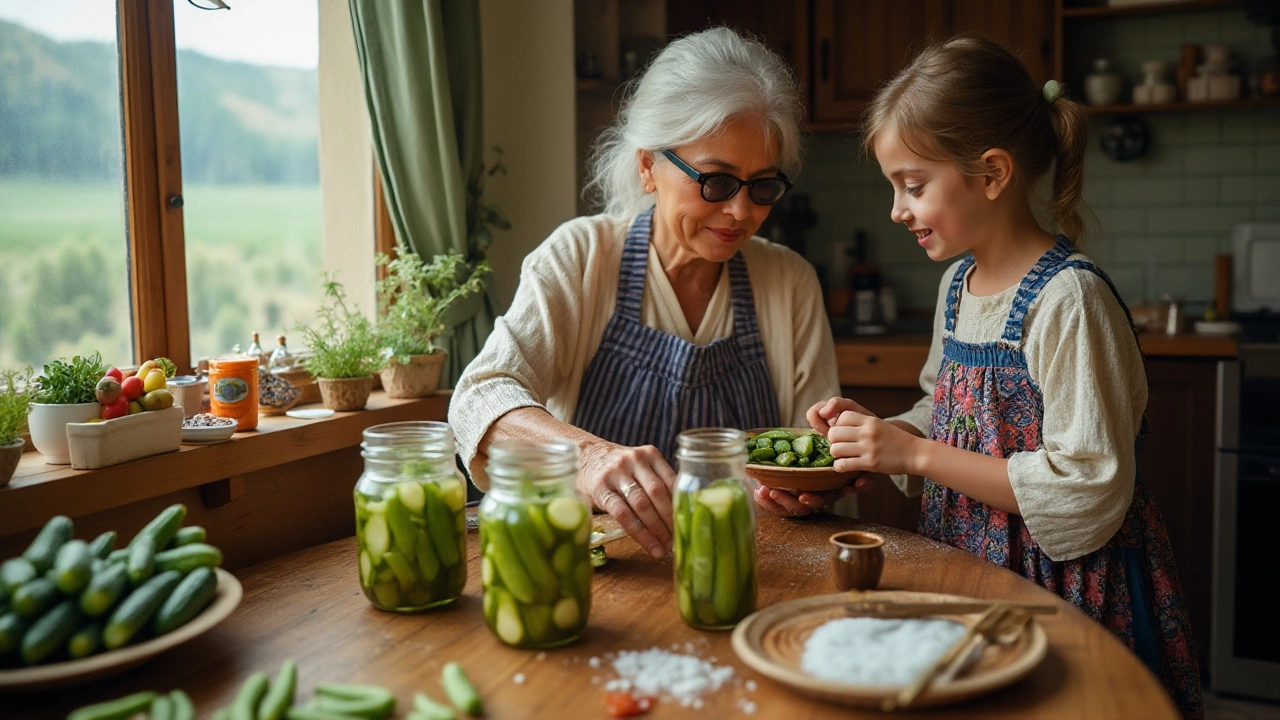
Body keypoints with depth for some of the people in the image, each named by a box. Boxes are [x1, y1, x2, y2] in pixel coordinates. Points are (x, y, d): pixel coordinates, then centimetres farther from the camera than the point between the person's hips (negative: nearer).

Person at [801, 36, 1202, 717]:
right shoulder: (957, 283, 4)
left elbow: (1089, 488, -25)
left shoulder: (1068, 299, -21)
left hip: (1058, 585, -7)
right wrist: (879, 429, -3)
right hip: (966, 560, 7)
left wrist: (917, 453, -23)